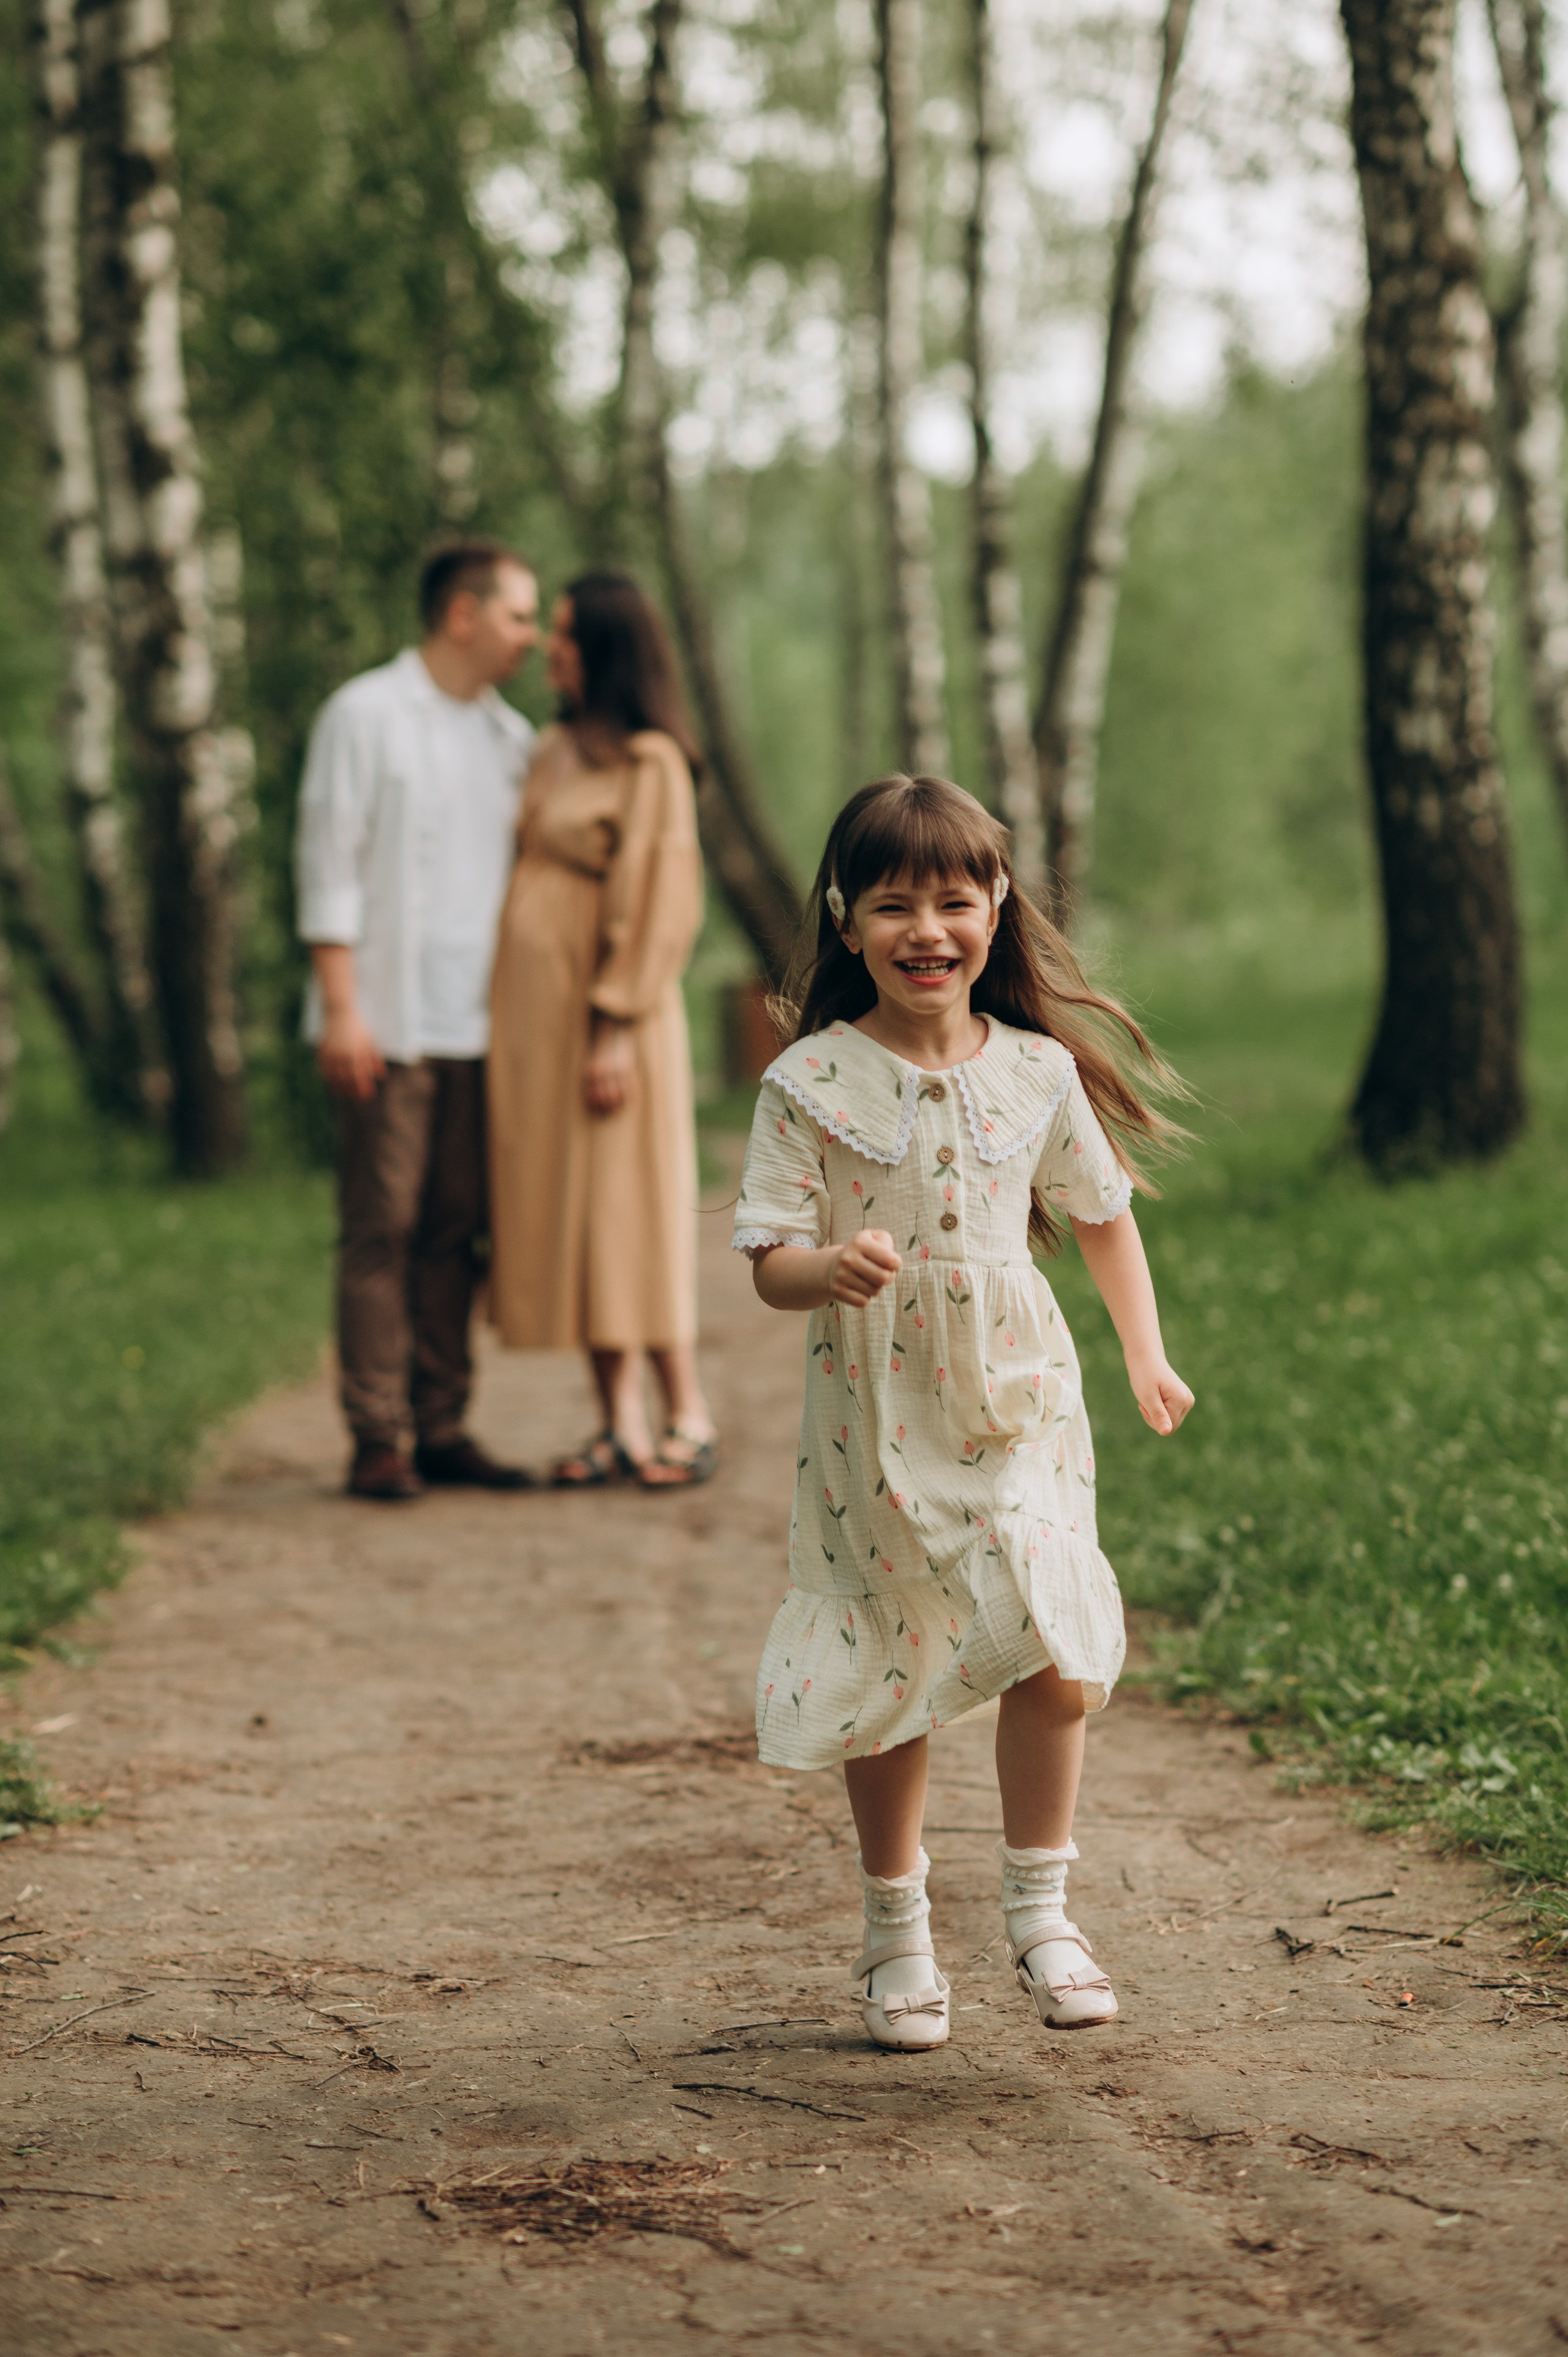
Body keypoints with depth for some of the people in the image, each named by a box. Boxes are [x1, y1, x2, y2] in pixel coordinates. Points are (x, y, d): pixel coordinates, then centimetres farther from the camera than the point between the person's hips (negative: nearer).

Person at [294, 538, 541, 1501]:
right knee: (382, 1229, -4)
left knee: (457, 1231, 6)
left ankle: (443, 1428, 11)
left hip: (478, 1025, 6)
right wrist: (342, 1005, -12)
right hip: (389, 1024, -6)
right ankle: (378, 1439, -1)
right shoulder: (366, 715, -2)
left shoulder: (511, 737, 16)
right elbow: (330, 867, -6)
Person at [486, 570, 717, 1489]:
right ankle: (623, 1424, 9)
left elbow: (660, 901, -15)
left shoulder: (649, 763, -10)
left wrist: (619, 1028, -20)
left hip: (602, 1018, -8)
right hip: (536, 1016, 8)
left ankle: (690, 1418, 2)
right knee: (566, 1216, 6)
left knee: (626, 1209, -6)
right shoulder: (558, 750, 14)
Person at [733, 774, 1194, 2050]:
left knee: (1059, 1670, -6)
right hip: (877, 1422, -1)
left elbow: (1103, 1215, 14)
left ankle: (1039, 1909, 16)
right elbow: (769, 1261, -9)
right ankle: (897, 1927, 26)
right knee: (889, 1683, 6)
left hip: (1018, 1407, 2)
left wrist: (1149, 1355, 9)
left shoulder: (1039, 1072, 0)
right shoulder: (811, 1083, -8)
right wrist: (830, 1267, -30)